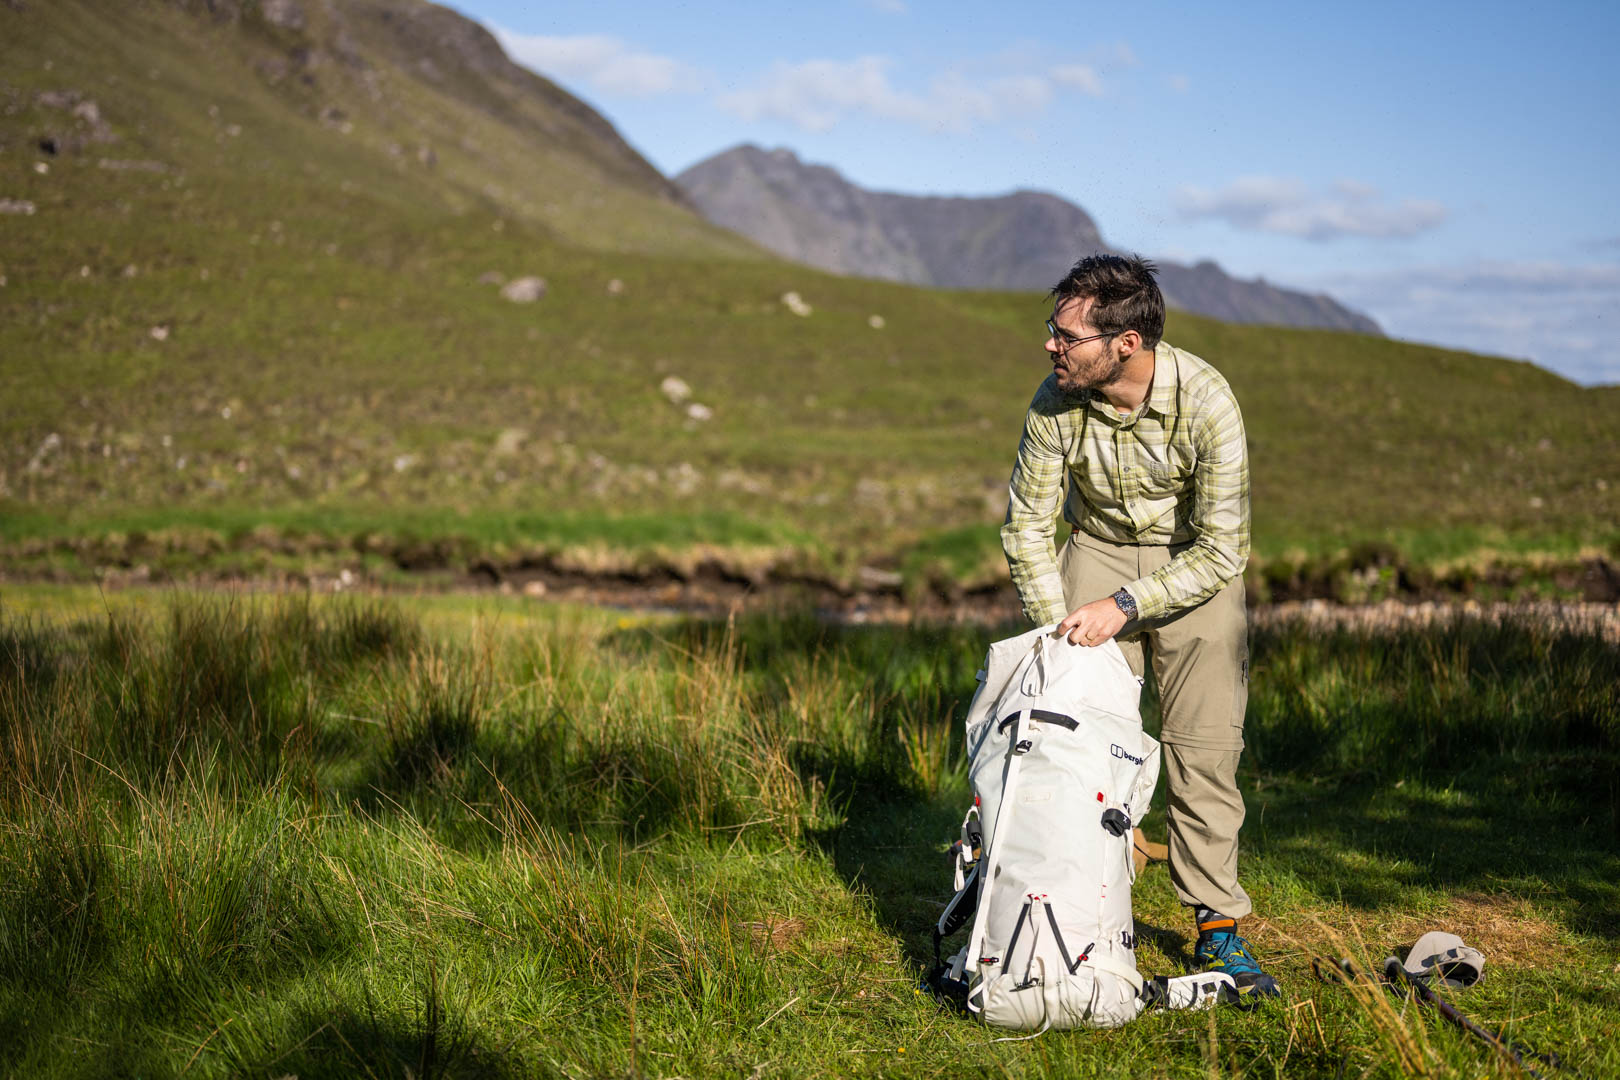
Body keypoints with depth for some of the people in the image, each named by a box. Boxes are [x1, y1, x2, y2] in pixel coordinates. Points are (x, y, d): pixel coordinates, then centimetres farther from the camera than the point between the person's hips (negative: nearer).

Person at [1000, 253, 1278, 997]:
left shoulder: (1205, 402, -28)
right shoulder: (1056, 403, -21)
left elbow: (1222, 551, -23)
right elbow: (1027, 525, -8)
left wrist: (1123, 606, -28)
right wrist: (1062, 632, -15)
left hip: (1194, 562, -2)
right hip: (1098, 548, 2)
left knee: (1205, 742, -5)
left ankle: (1217, 926, 7)